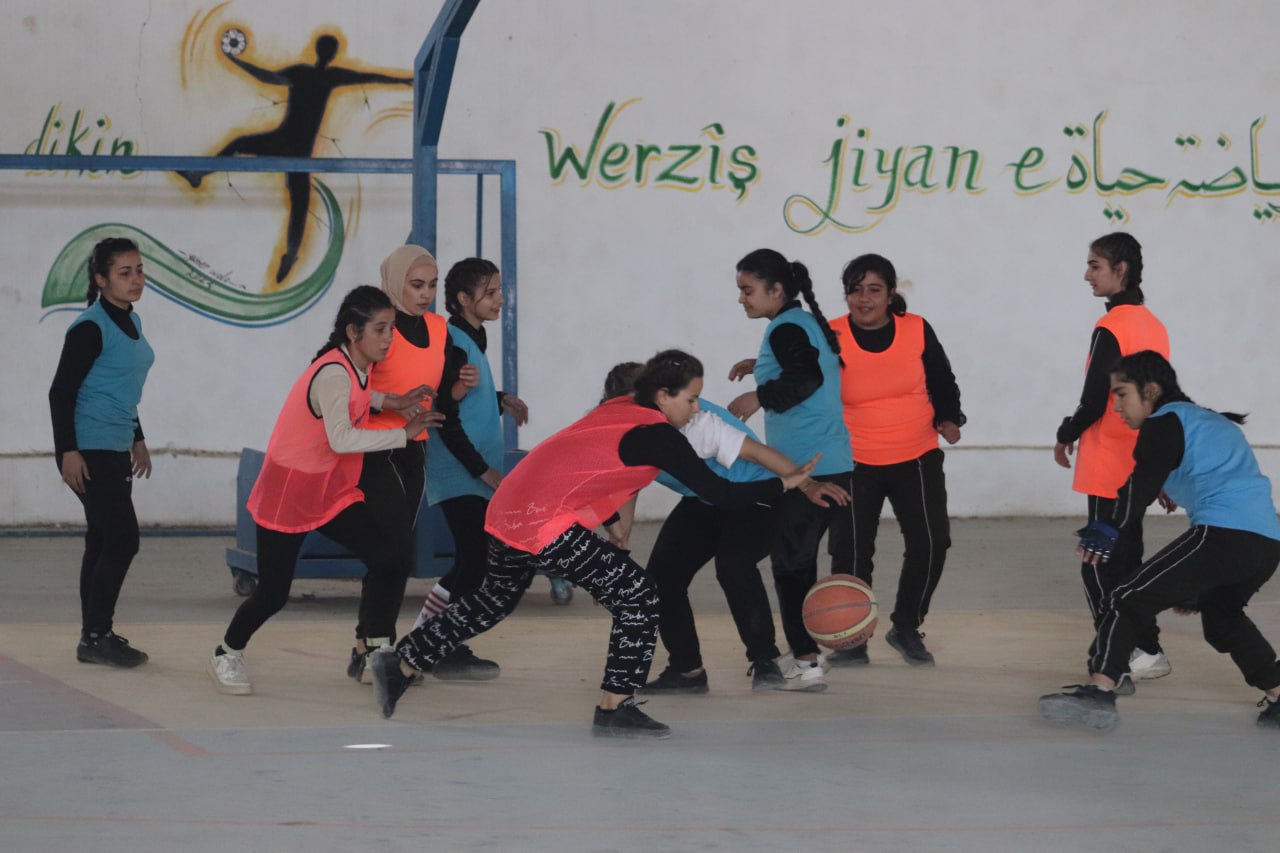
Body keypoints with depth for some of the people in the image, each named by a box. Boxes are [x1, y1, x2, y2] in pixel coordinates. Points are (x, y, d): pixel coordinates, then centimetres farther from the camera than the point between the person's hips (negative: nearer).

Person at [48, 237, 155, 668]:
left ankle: (95, 637, 15)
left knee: (103, 542, 10)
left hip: (116, 449, 9)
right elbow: (62, 391, -16)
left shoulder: (131, 322, 12)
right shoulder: (91, 327, -15)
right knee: (122, 539, -11)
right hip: (89, 451, -9)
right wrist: (68, 451, -21)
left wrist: (137, 439, 25)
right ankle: (97, 635, -4)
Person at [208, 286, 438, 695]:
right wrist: (404, 434, -36)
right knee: (273, 592, -1)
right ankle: (227, 654, 25)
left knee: (390, 557, -10)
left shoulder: (359, 367, -1)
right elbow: (342, 439, -39)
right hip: (288, 493, -8)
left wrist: (390, 401, 4)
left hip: (334, 491, 8)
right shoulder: (333, 374, -27)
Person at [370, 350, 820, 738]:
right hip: (547, 526, -9)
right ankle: (613, 708, -2)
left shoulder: (618, 408, 12)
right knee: (636, 598, -4)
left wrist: (615, 516, 29)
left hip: (506, 510, 9)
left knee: (496, 599, 30)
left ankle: (399, 663, 36)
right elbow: (719, 493, -11)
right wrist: (786, 484, -3)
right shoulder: (657, 435, -11)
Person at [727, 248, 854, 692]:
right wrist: (762, 367, 26)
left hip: (805, 467, -10)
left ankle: (806, 661, -6)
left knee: (788, 562, -4)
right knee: (800, 559, 18)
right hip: (834, 463, 10)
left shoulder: (786, 329, -12)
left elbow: (807, 377, -28)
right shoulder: (810, 322, 15)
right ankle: (806, 654, 25)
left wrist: (759, 397, -22)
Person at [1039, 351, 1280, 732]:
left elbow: (1140, 487, -11)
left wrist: (1108, 533, -21)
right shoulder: (1217, 424, 33)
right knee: (1221, 615, 33)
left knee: (1129, 598, -6)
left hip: (1223, 533, -9)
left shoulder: (1166, 423, 6)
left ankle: (1100, 690, -22)